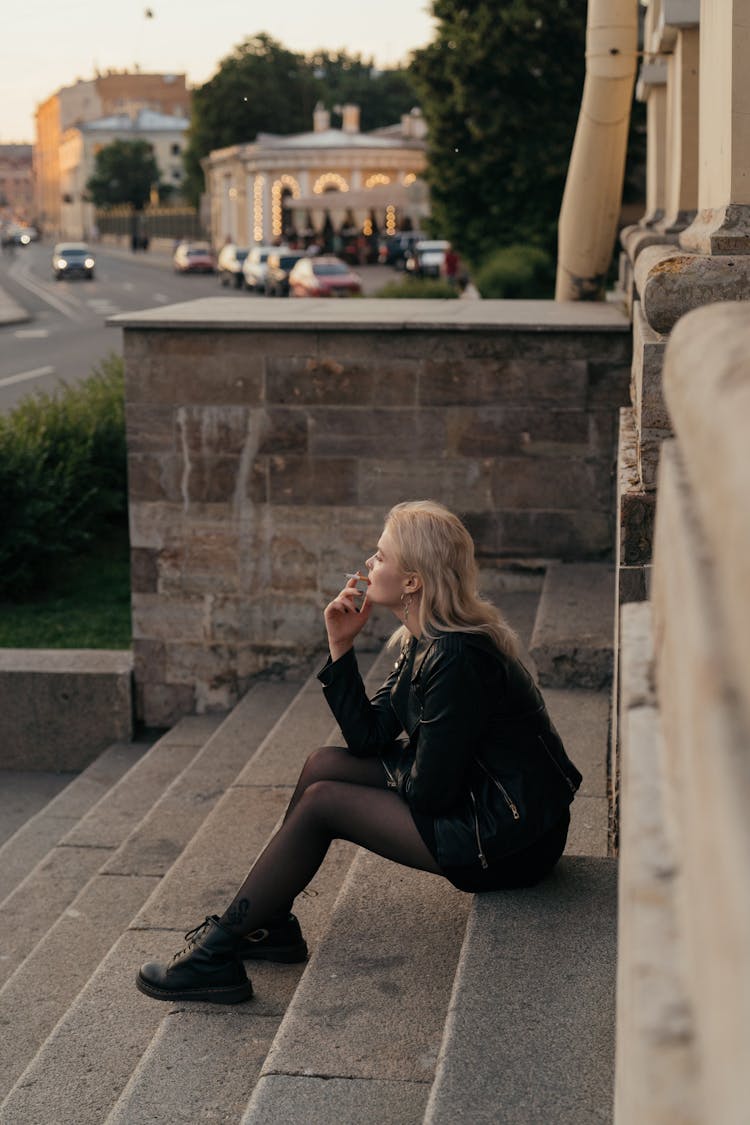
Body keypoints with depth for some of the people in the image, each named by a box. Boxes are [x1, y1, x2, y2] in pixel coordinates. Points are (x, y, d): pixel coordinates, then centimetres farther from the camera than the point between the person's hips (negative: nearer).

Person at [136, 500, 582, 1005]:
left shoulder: (457, 659, -25)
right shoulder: (424, 643, 6)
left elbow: (428, 790, -22)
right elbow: (368, 738, 6)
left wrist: (394, 763, 0)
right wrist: (341, 646, -1)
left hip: (509, 843, -10)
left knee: (322, 801, -10)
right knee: (325, 764, 8)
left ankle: (219, 952, -1)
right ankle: (268, 922, 13)